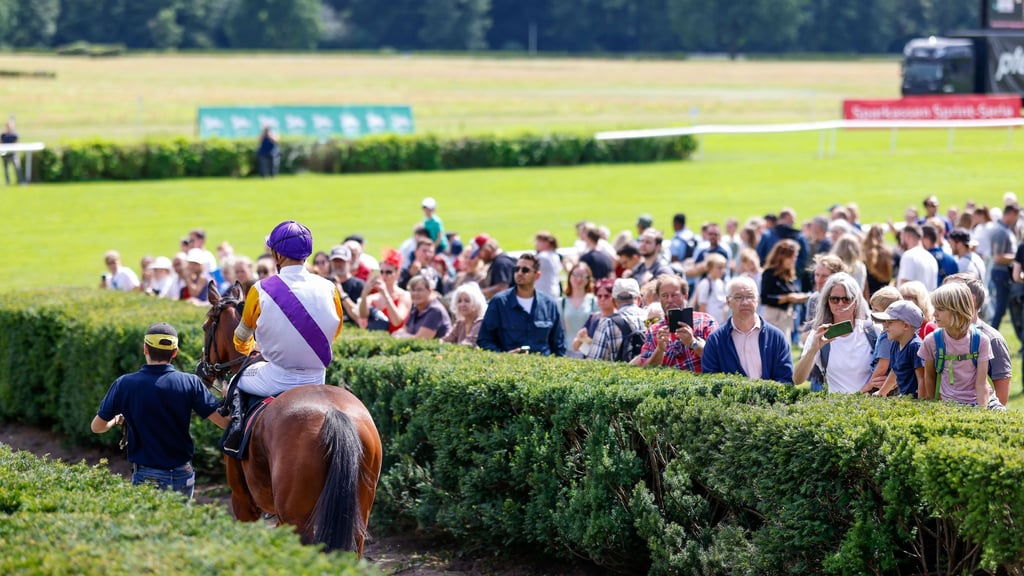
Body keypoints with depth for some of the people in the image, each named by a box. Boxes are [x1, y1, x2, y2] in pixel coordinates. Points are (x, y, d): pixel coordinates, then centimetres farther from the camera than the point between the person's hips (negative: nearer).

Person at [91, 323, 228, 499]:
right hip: (182, 476, 2)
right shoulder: (190, 383, -7)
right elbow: (225, 421, -7)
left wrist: (116, 421, 26)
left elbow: (97, 426, 3)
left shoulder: (124, 384, -7)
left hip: (145, 477, -2)